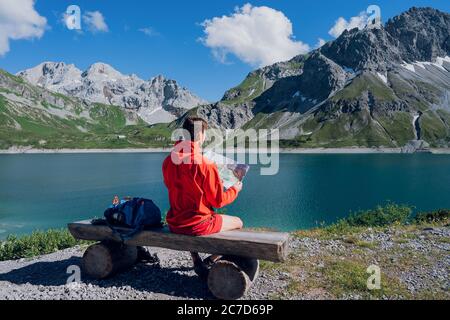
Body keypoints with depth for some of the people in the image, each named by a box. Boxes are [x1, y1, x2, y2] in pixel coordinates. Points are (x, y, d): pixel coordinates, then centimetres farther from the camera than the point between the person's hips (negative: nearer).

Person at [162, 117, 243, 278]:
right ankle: (210, 260, 23)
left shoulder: (168, 162, -2)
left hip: (174, 224, 6)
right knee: (238, 222, 16)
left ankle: (196, 262, 30)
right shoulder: (205, 164, -21)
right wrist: (235, 189, 8)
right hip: (198, 225, -6)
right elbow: (218, 201, -11)